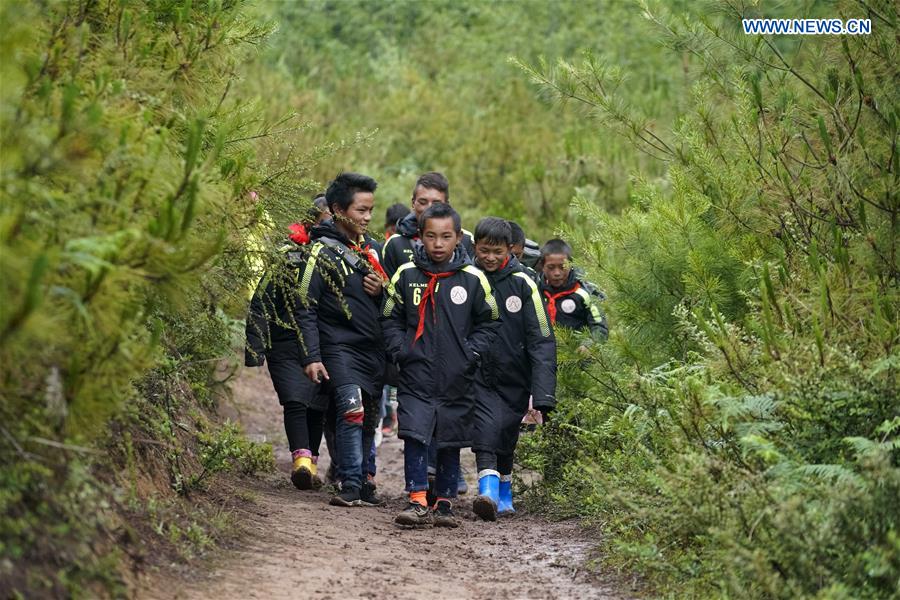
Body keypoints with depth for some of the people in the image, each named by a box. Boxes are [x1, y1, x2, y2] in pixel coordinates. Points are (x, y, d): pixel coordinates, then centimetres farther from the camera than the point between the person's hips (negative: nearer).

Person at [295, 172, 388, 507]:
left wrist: (381, 290, 1)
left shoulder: (370, 249, 15)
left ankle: (363, 482, 21)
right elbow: (306, 309, -7)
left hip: (374, 348, 6)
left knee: (368, 419, 10)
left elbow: (388, 305, 26)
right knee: (352, 410, -21)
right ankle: (351, 487, -20)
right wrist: (312, 357, -14)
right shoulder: (323, 251, -5)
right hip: (340, 346, -6)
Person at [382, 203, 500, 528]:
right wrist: (400, 350, -3)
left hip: (456, 378, 1)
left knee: (450, 443, 8)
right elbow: (391, 319, 11)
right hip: (416, 375, -1)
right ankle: (418, 502, -11)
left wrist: (471, 353, -4)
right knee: (414, 436, -12)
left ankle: (444, 504, 17)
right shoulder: (406, 275, 1)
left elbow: (488, 322, 9)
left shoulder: (473, 279, 0)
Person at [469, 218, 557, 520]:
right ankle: (488, 491, -31)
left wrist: (543, 395, -14)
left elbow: (542, 339, -7)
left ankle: (505, 492, 32)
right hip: (479, 374, -1)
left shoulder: (522, 283, -5)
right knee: (486, 428, -21)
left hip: (514, 377, 1)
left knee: (506, 437, 11)